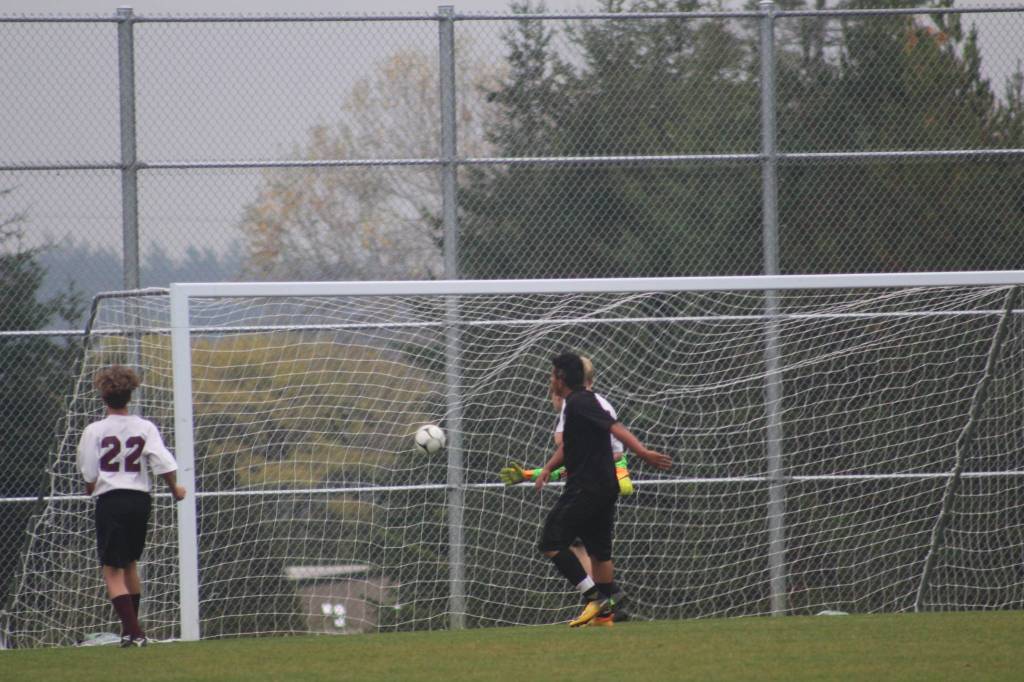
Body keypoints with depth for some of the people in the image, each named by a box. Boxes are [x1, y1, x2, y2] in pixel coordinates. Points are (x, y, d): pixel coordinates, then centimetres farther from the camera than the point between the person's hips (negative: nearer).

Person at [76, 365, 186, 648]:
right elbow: (165, 464, -7)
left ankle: (133, 631, -19)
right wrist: (175, 488, 13)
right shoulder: (145, 428, 0)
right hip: (140, 500, 4)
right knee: (130, 563, 23)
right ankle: (130, 627, 29)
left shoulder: (95, 431, -6)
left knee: (113, 571, -4)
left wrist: (90, 490, 21)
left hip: (110, 500, -4)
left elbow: (89, 476, -2)